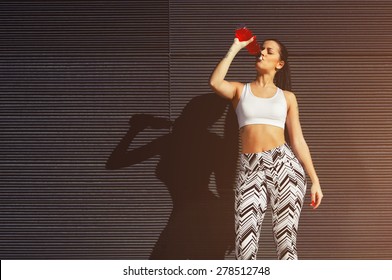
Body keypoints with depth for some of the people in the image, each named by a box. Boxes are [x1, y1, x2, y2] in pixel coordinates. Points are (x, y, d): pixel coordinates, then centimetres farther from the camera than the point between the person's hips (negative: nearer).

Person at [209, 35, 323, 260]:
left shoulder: (287, 97, 13)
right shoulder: (240, 90, 14)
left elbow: (298, 140, 10)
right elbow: (215, 82, -9)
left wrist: (315, 179, 2)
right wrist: (235, 48, 0)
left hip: (285, 165, 0)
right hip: (251, 169, 0)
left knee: (286, 241, -3)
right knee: (246, 244, -10)